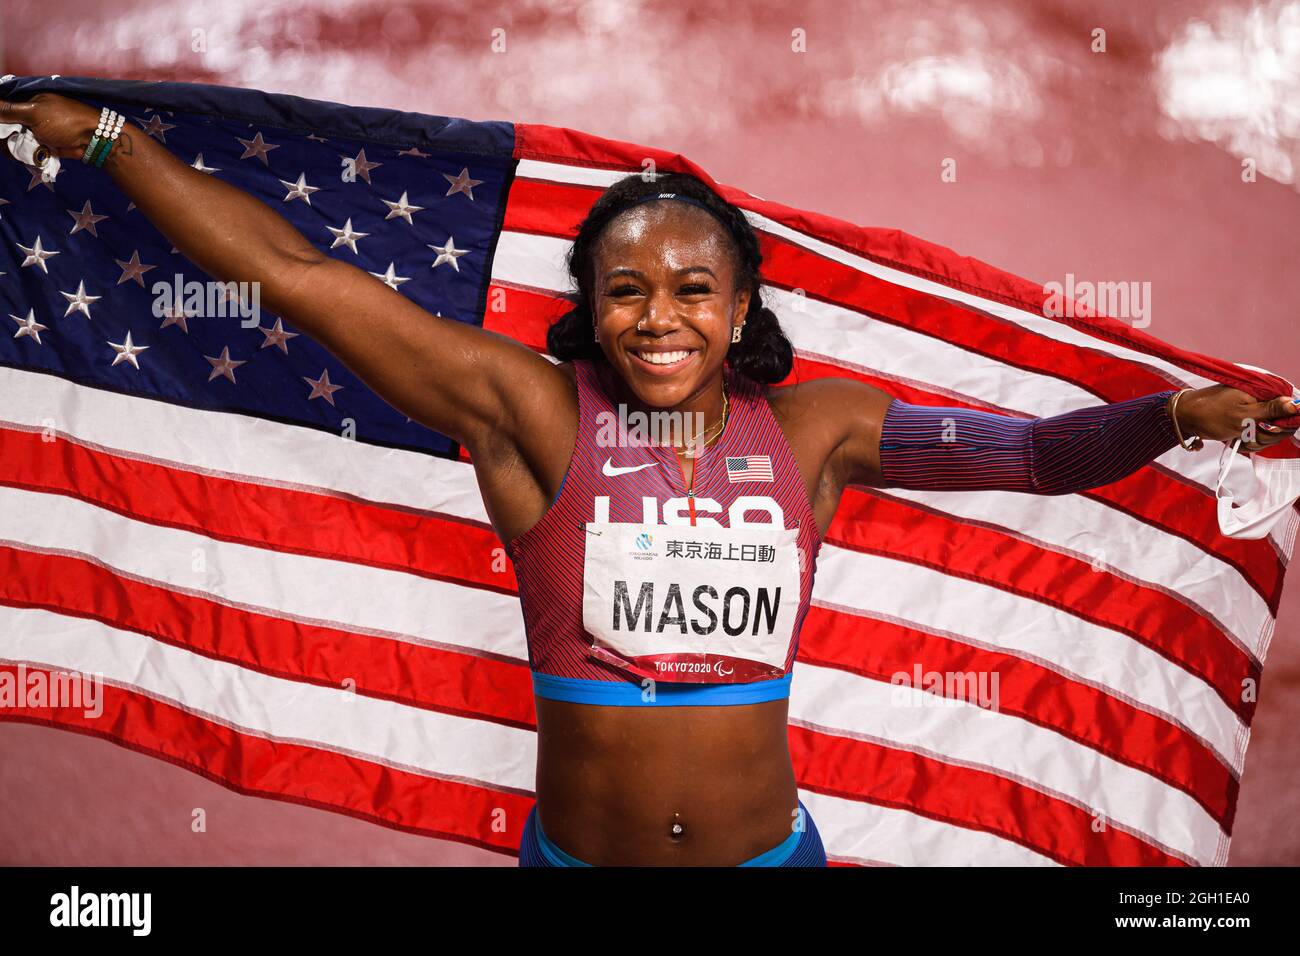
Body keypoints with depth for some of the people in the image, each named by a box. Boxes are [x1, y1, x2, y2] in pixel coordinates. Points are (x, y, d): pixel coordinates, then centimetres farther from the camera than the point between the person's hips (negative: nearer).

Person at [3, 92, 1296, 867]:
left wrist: (1171, 413, -15)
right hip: (573, 846, -1)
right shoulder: (533, 414, -11)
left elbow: (1029, 450, 1)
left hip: (768, 844, 2)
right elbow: (300, 276, -11)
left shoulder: (811, 426, -3)